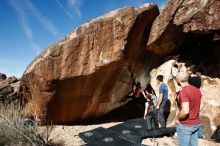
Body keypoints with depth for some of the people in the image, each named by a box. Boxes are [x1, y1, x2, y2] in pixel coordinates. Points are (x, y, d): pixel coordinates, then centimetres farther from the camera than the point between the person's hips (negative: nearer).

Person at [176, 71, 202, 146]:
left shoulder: (183, 91, -22)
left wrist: (178, 118, -13)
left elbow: (185, 111, -30)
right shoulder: (197, 90, 3)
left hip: (185, 125, -7)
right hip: (196, 123, 7)